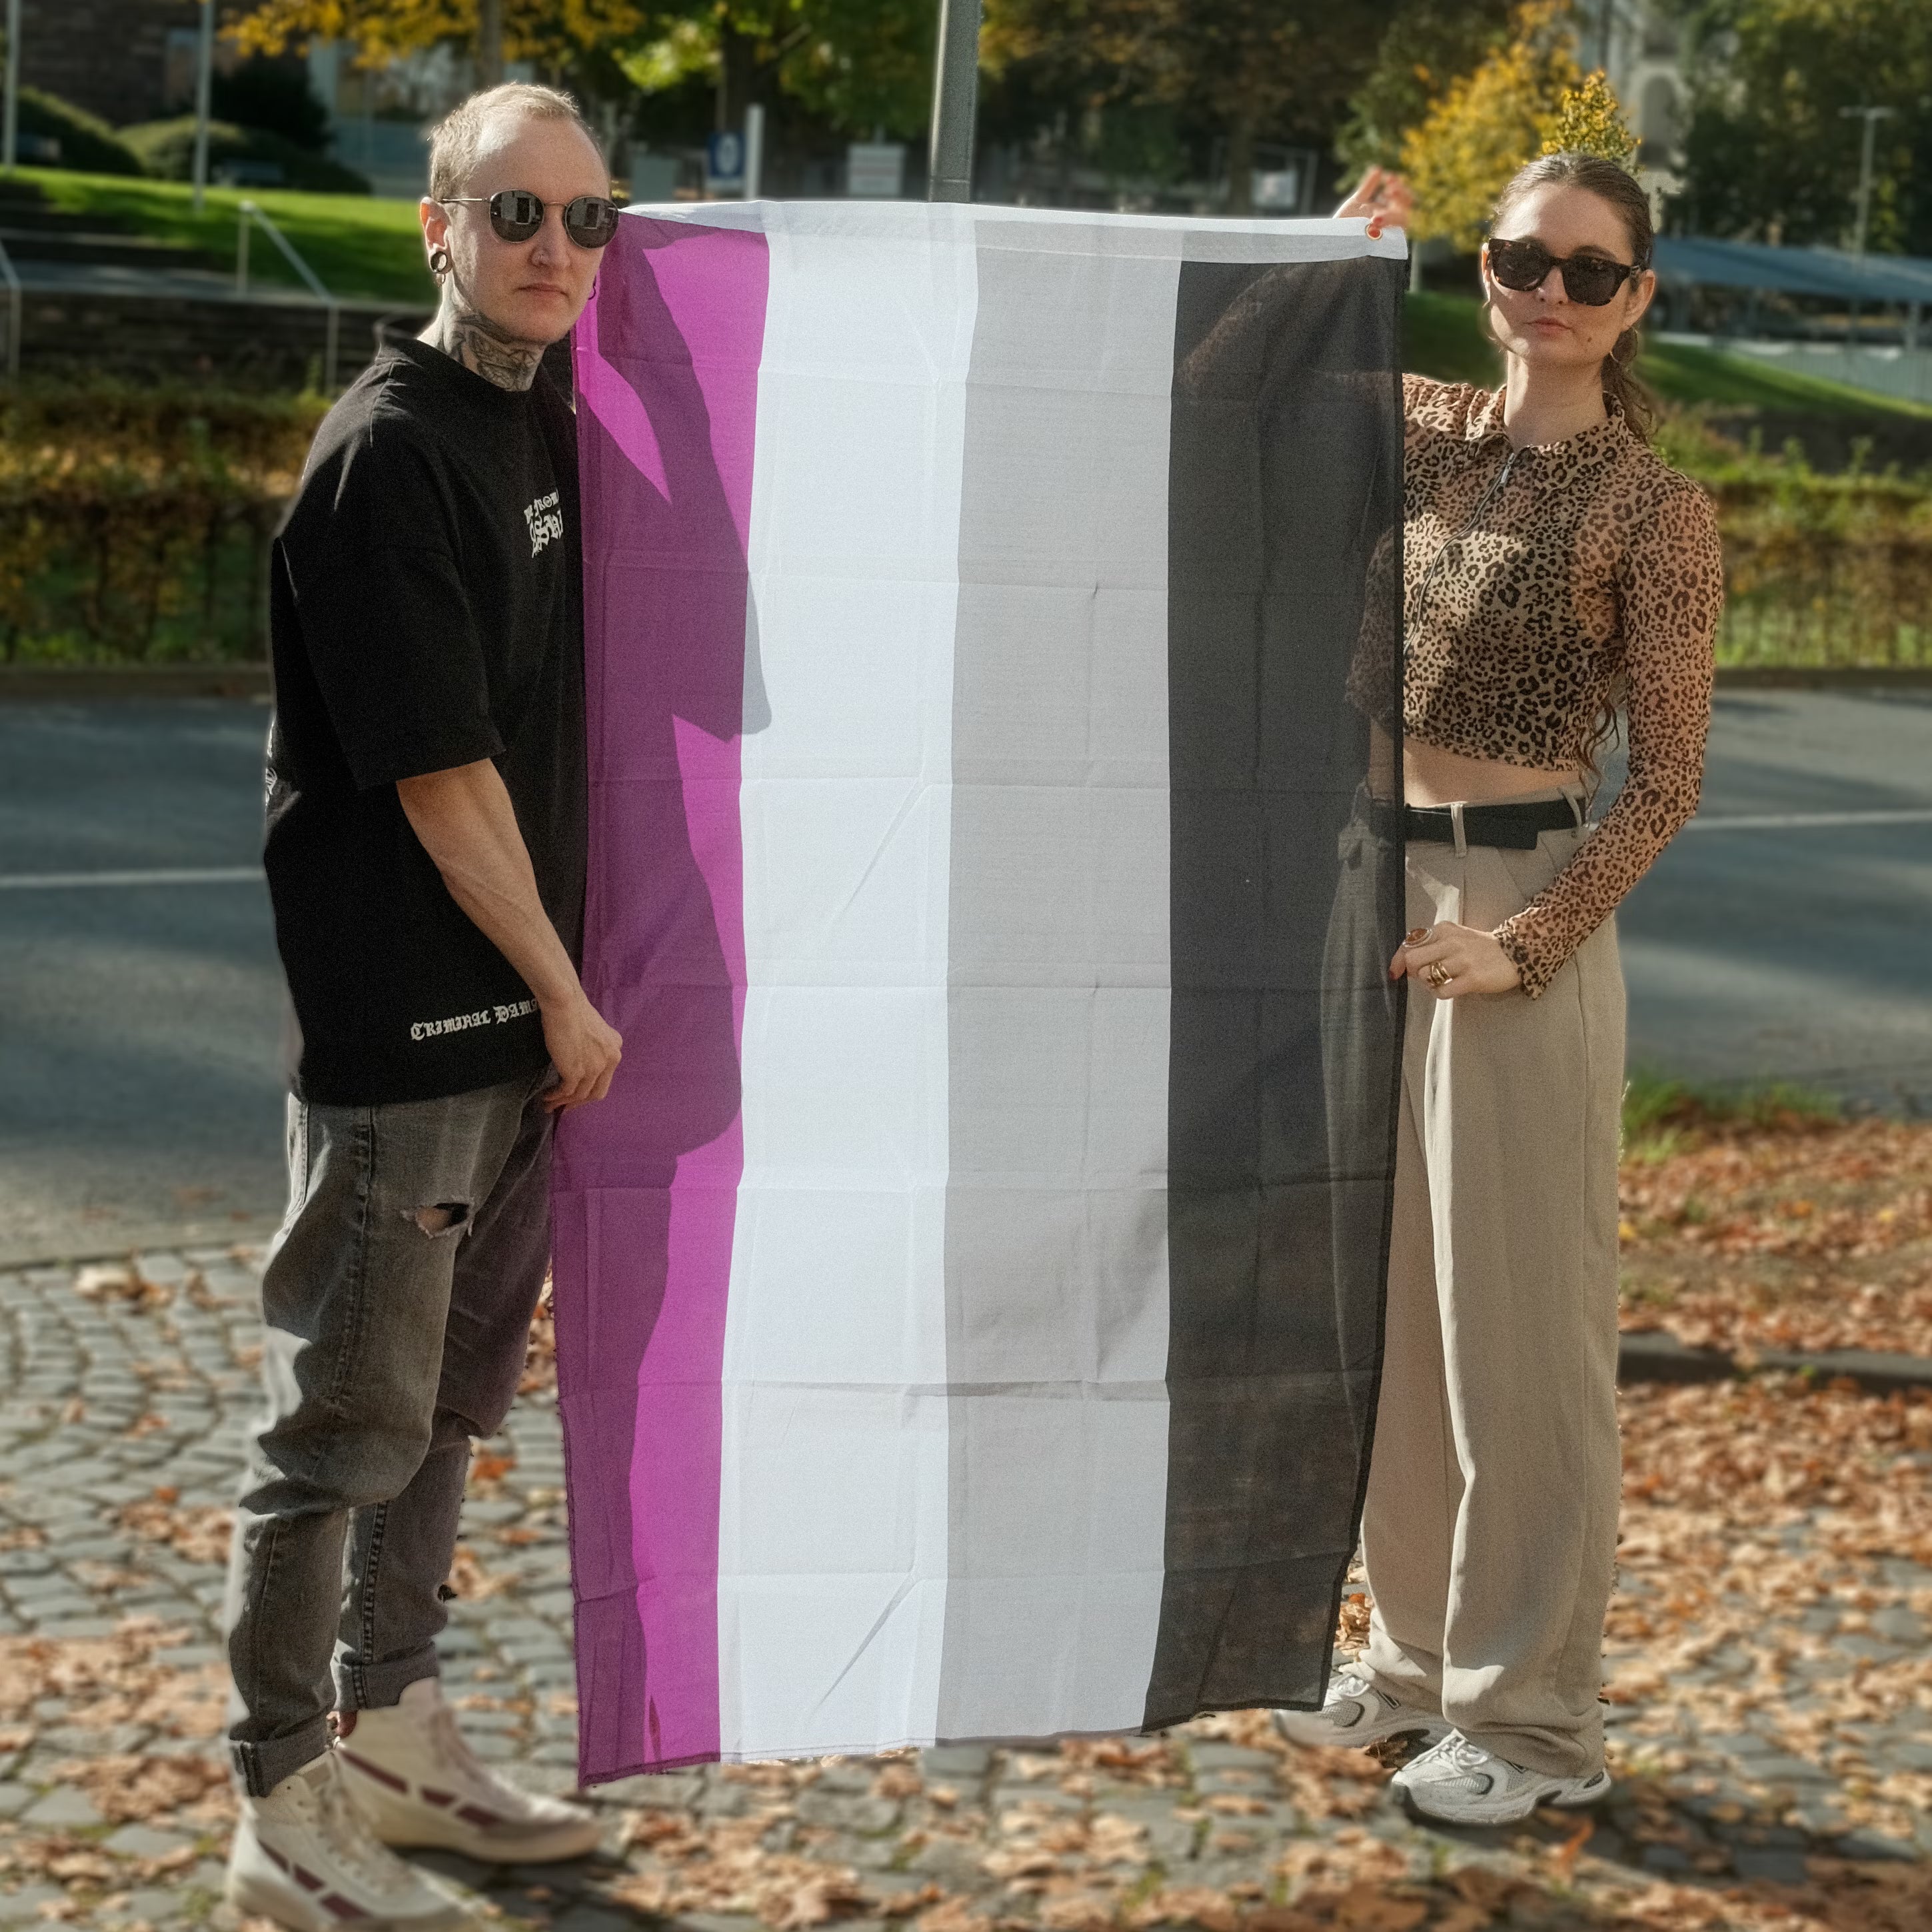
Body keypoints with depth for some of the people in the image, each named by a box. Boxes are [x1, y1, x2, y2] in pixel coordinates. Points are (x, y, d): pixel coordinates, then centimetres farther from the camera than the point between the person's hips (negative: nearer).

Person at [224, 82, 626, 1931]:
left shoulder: (551, 430, 10)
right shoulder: (387, 454, -15)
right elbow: (438, 773, -18)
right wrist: (566, 996, -11)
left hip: (524, 1017, 9)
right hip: (403, 1022, -9)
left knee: (450, 1397, 17)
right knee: (347, 1415, 1)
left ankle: (396, 1738, 31)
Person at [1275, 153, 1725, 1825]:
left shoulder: (1653, 509, -8)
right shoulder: (1418, 429, 8)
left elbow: (1666, 781, -8)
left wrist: (1525, 941, -18)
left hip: (1521, 907, -6)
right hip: (1375, 889, 6)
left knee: (1517, 1318, 1)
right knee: (1387, 1297, 14)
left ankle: (1536, 1717, 14)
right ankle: (1420, 1655, 30)